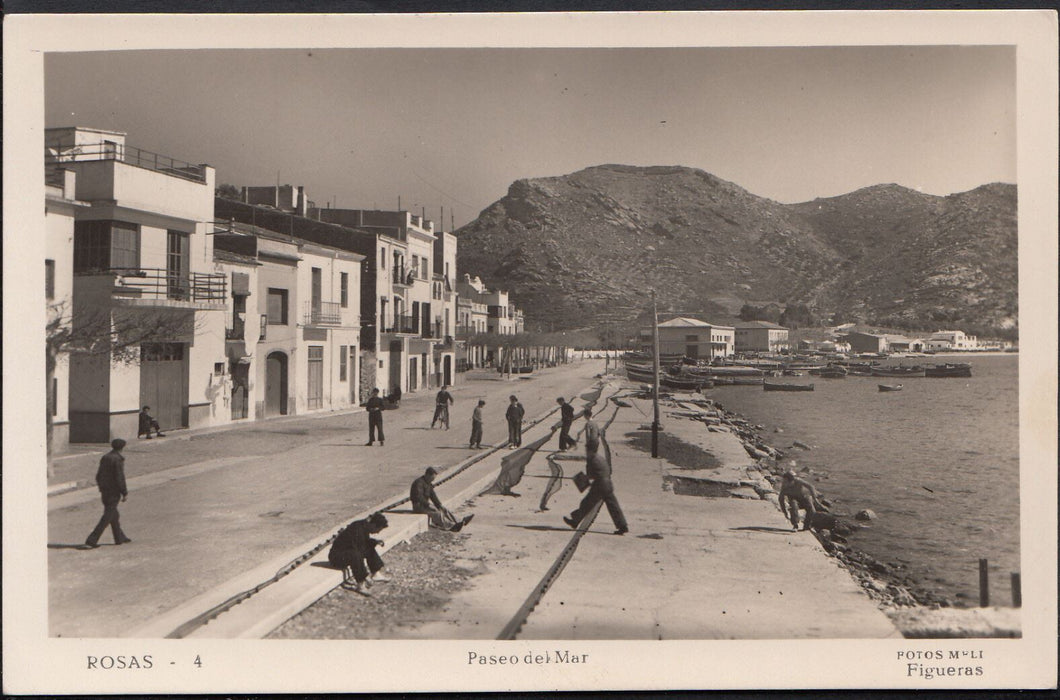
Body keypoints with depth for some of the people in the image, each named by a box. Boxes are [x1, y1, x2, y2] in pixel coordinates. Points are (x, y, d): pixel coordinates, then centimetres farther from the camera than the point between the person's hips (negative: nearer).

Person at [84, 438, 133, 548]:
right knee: (107, 517, -4)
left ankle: (120, 538, 27)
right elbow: (120, 478, -18)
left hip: (104, 491, 9)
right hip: (113, 492, -9)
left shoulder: (105, 457, 9)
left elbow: (98, 476, 14)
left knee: (114, 515, 18)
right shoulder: (118, 459, -16)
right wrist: (125, 493, -11)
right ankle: (92, 540, -7)